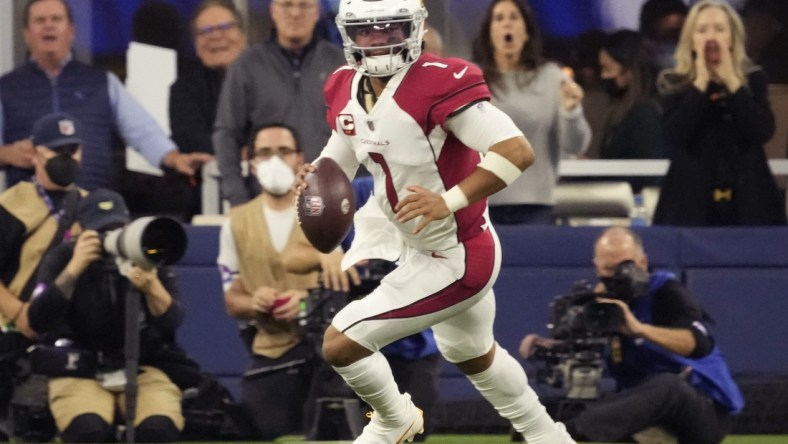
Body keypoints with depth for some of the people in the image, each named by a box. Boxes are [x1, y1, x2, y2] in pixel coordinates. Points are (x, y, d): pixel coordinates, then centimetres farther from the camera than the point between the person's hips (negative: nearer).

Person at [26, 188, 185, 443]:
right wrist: (74, 270, -24)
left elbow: (171, 322, -8)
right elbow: (38, 322, -13)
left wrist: (152, 289, -29)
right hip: (79, 371, -1)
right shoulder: (63, 258, -1)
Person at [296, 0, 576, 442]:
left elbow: (518, 151, -32)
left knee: (340, 344, -6)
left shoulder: (439, 83, -27)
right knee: (473, 354, 31)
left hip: (454, 260, -10)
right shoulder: (347, 90, -1)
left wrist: (449, 201, -39)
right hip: (416, 249, 10)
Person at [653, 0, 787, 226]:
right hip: (692, 200, -1)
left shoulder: (753, 79, 7)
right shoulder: (676, 84, 4)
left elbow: (764, 131, -8)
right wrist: (701, 84, -10)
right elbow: (675, 137, -12)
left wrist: (732, 82, -9)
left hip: (747, 200, 1)